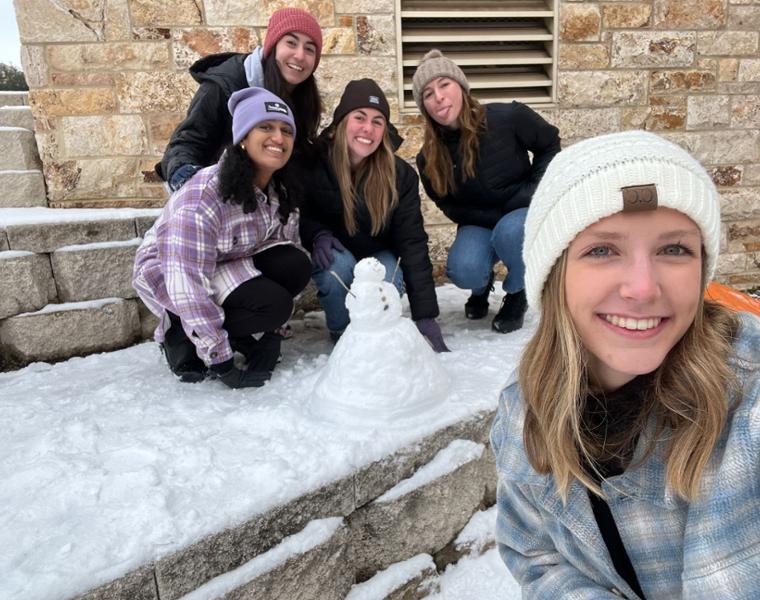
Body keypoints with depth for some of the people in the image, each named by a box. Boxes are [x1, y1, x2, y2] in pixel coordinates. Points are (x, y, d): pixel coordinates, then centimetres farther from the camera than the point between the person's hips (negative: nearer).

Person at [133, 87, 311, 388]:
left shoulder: (281, 191, -8)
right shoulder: (203, 196, -31)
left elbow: (289, 244, -3)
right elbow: (188, 286, -31)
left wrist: (263, 338, -4)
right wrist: (220, 361, -27)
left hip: (230, 265, 7)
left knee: (296, 267, -19)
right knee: (273, 303, -27)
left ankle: (244, 335, 2)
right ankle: (181, 335, -4)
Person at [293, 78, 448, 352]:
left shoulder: (400, 174, -18)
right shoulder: (313, 161, -21)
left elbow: (412, 242, -21)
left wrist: (425, 316, -27)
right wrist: (316, 234, -32)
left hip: (378, 254, 1)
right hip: (333, 254, 0)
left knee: (390, 282, -31)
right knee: (339, 266, -34)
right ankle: (341, 332, -3)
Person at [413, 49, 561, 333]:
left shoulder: (508, 118, -18)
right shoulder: (429, 159, -11)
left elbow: (549, 143, -1)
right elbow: (453, 208, -3)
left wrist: (536, 191, -9)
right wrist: (494, 216, -17)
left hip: (523, 213, -1)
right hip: (479, 224, 2)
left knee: (510, 231, -37)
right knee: (464, 271, -28)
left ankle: (517, 295, -5)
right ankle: (482, 286, 13)